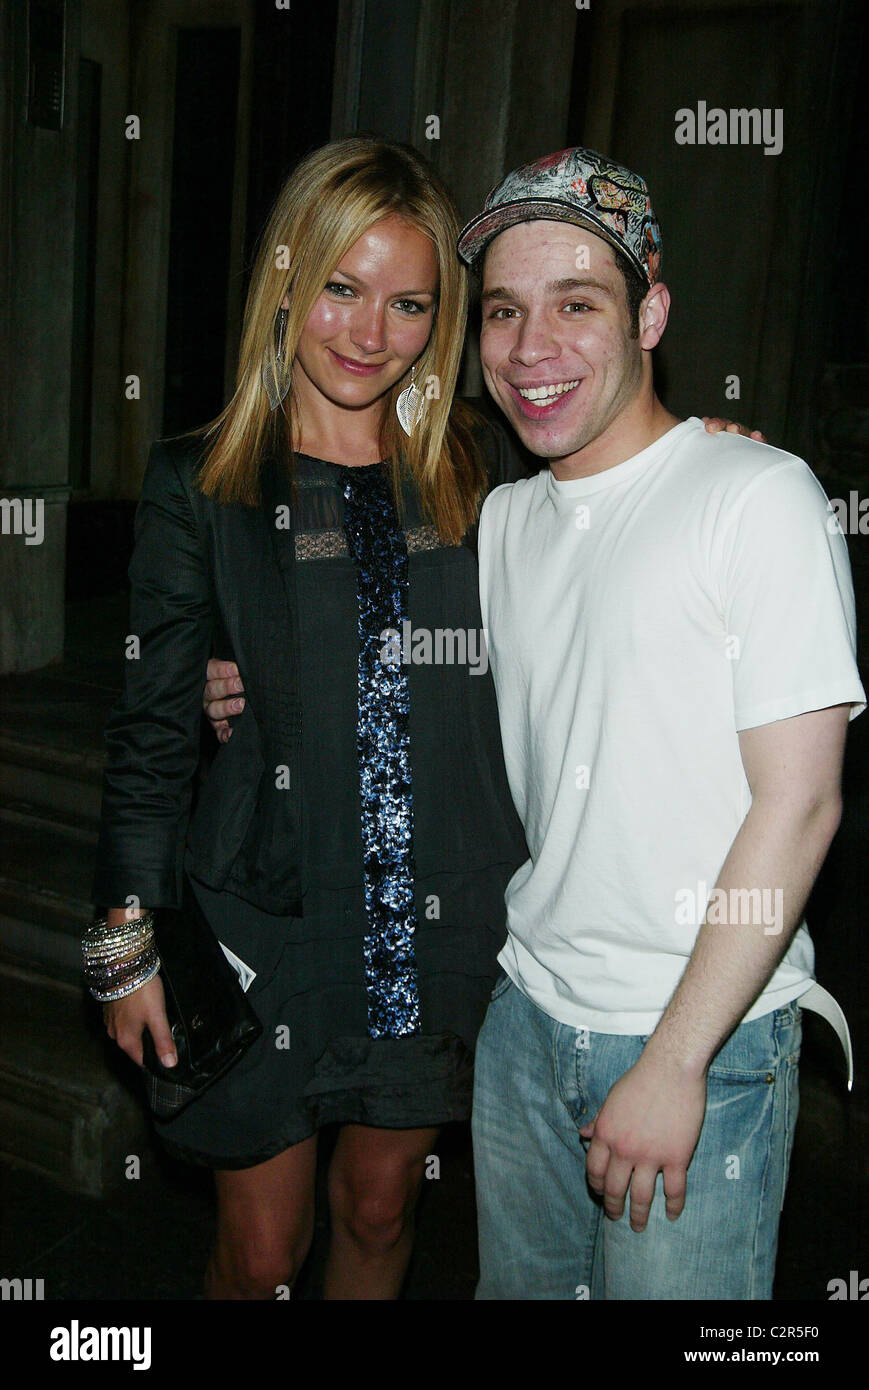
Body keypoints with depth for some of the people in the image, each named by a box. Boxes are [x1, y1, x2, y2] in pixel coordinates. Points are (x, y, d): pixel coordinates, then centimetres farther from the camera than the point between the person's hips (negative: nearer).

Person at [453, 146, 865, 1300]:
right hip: (526, 1011, 6)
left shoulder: (760, 495, -14)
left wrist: (674, 1060, -16)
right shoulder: (502, 520, 7)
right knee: (518, 1286, 21)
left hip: (704, 1040, -6)